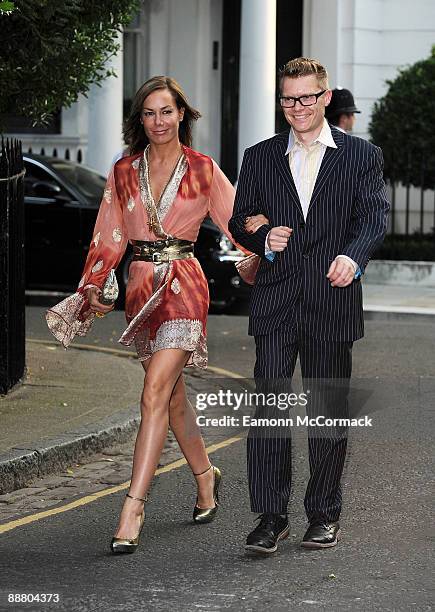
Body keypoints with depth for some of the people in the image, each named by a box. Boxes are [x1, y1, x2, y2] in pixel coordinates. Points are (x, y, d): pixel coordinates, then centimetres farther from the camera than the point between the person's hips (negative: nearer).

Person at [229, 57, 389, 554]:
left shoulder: (361, 156, 5)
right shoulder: (259, 158, 12)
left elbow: (374, 216, -6)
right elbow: (240, 220, 13)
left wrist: (352, 256, -27)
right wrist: (264, 239, -10)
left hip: (332, 304, -1)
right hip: (275, 303, 1)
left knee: (329, 413, 7)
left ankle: (324, 514, 18)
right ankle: (270, 517, -2)